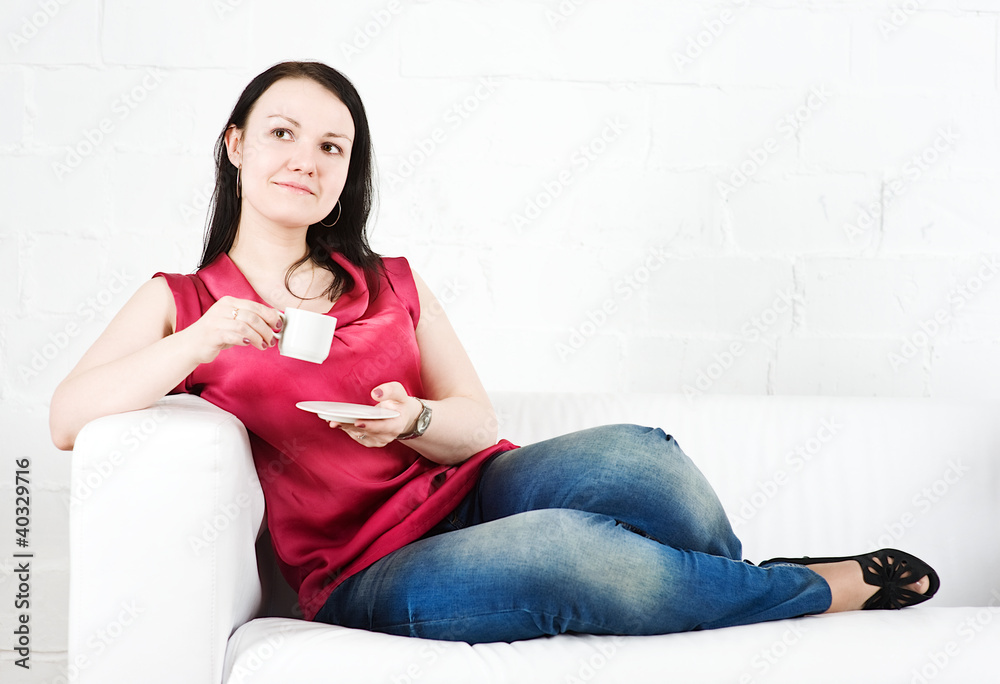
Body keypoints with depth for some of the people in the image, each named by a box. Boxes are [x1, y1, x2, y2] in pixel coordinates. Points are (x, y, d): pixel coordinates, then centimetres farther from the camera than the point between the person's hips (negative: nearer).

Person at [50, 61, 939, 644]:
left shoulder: (393, 285, 15)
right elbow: (69, 419, -8)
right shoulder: (183, 302, 7)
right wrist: (199, 343, -23)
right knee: (565, 550, -34)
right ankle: (819, 587, -10)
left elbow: (479, 427, 8)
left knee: (634, 457, -28)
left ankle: (732, 604, 2)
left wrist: (410, 422, -15)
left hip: (468, 491, 4)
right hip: (367, 576, -3)